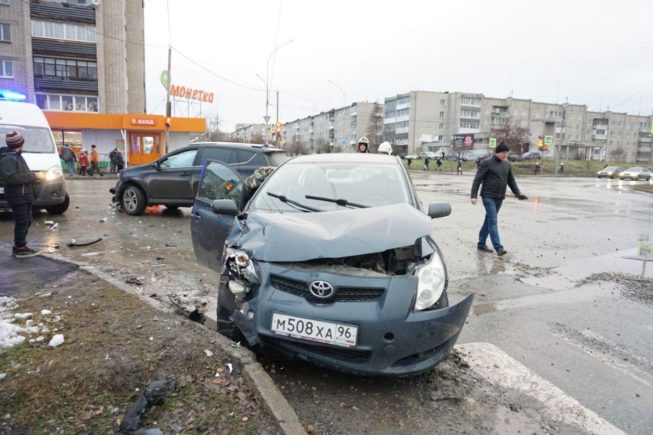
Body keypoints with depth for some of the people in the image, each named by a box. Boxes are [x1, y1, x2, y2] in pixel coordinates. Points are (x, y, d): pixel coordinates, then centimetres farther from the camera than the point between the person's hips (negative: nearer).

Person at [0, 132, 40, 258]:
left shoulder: (16, 156, 18)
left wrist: (31, 176, 7)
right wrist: (30, 177, -19)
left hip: (24, 195, 10)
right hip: (18, 196, -10)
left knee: (26, 221, 15)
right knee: (22, 221, -7)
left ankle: (19, 246, 24)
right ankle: (20, 248, -1)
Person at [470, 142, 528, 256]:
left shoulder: (507, 164, 12)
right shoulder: (486, 163, -7)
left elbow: (511, 180, 20)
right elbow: (477, 180, -9)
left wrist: (518, 194, 10)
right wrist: (473, 195, -17)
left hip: (499, 198, 6)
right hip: (488, 197, -6)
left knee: (489, 220, 11)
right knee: (493, 221, -11)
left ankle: (481, 243, 21)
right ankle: (498, 248, -15)